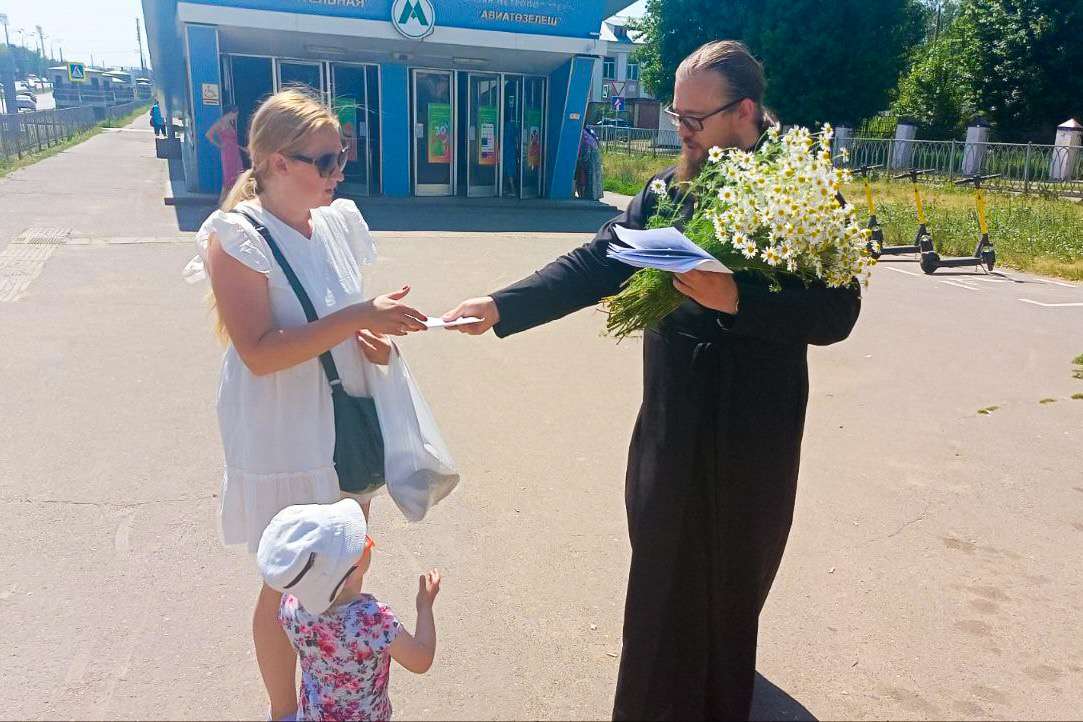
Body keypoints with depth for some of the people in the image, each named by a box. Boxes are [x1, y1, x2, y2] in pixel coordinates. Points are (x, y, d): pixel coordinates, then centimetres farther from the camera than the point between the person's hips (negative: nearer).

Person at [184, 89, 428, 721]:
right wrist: (358, 317, -28)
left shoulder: (341, 220, 2)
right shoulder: (237, 236, -16)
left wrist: (370, 336, -5)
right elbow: (259, 353, -24)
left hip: (347, 428, 7)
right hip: (284, 444, -6)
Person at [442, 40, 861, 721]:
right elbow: (594, 265, -7)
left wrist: (737, 298, -28)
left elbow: (835, 314, -14)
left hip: (754, 436, -3)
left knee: (732, 586, 15)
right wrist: (500, 306, -18)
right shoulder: (667, 189, 2)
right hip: (669, 428, 3)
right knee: (660, 582, 16)